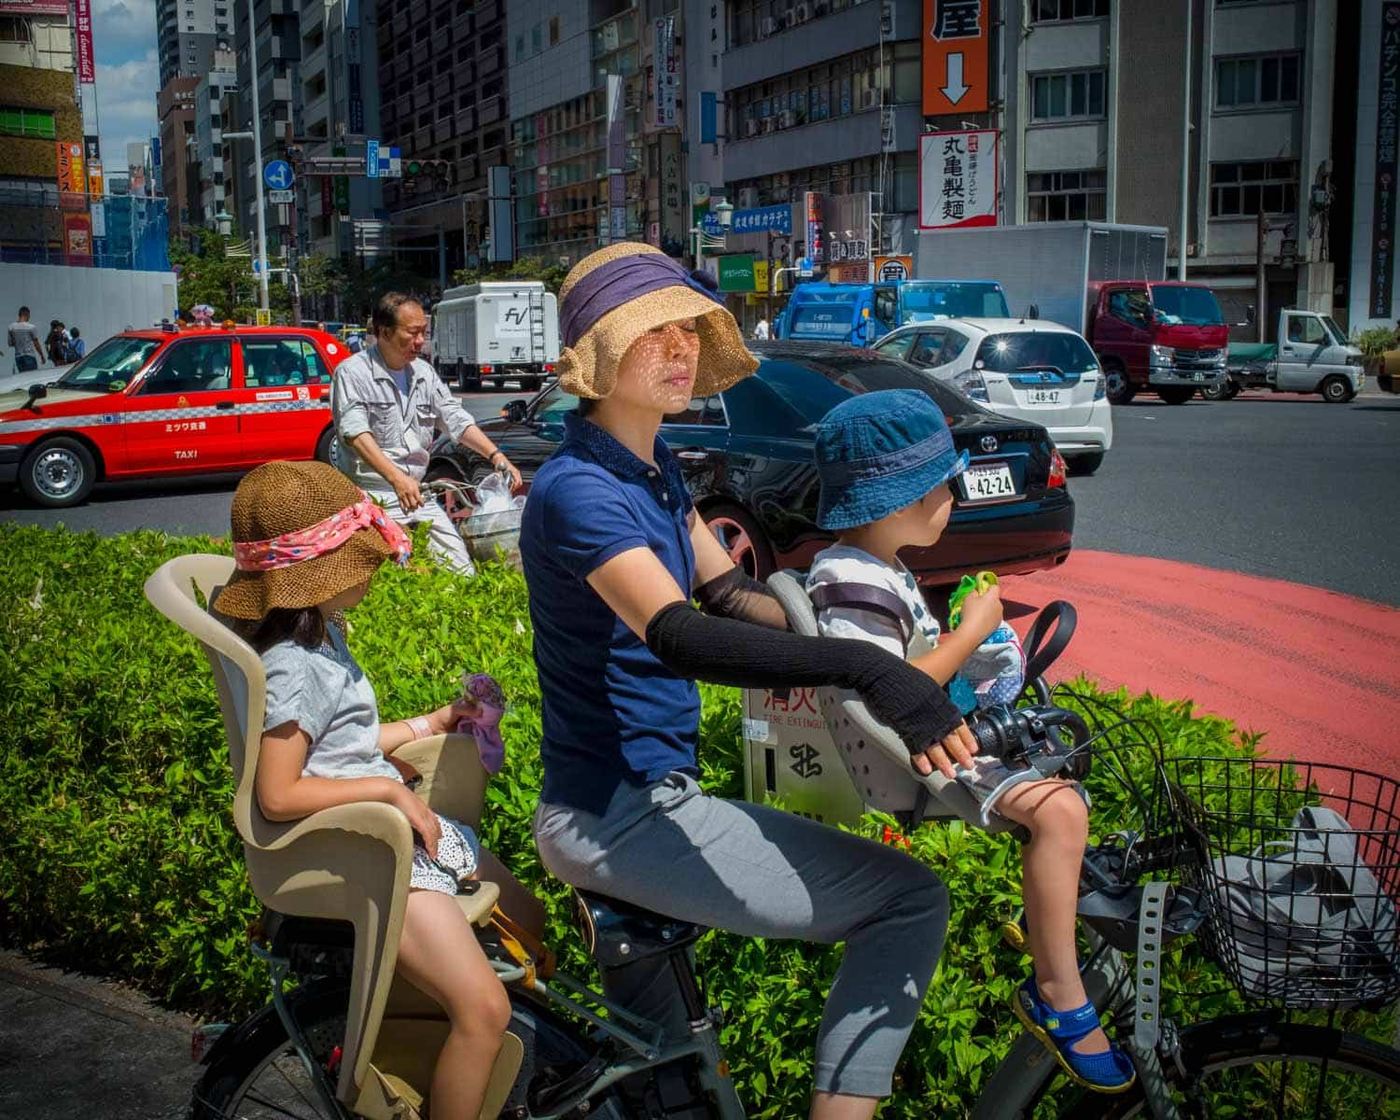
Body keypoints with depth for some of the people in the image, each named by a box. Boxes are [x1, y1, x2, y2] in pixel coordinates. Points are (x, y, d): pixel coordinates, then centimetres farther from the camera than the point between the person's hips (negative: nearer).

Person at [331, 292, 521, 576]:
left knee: (463, 573, 3)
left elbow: (456, 419, 11)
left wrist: (495, 455, -6)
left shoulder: (424, 373, 13)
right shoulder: (352, 373, -8)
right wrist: (396, 478, -33)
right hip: (372, 497, -6)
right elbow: (356, 433, -20)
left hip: (419, 496, 7)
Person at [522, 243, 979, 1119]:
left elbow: (727, 591, 9)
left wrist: (861, 647, -9)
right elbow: (679, 636, -38)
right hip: (620, 815, -10)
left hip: (619, 802, 10)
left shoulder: (654, 463, 8)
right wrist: (863, 669, -49)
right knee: (911, 899, -13)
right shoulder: (580, 490, -22)